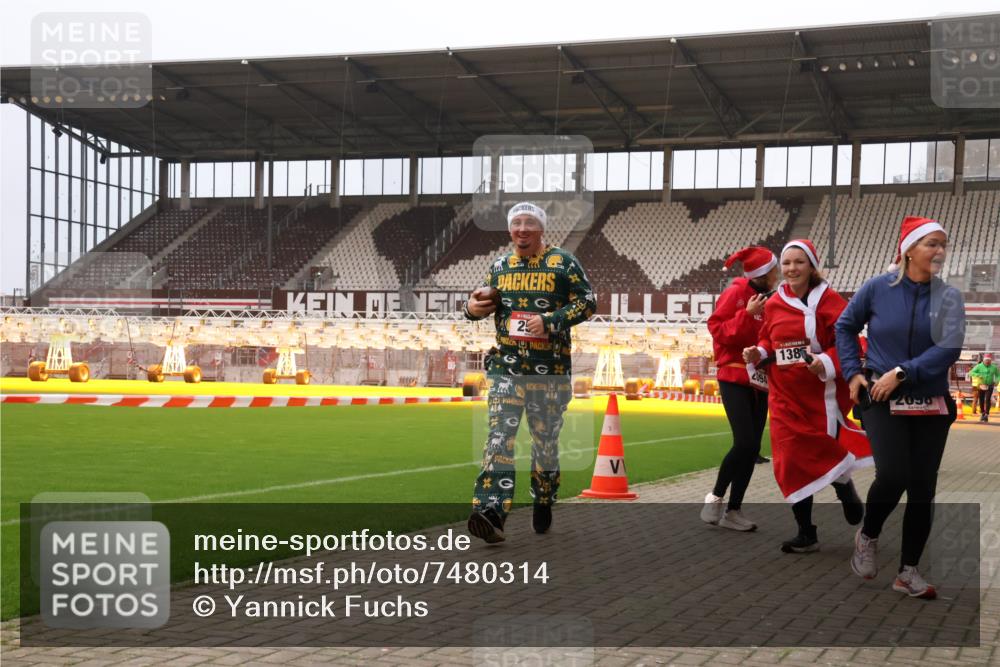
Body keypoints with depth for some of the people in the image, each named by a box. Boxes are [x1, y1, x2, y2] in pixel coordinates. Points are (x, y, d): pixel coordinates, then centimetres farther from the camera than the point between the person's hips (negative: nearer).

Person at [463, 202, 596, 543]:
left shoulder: (563, 263, 0)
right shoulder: (500, 265, 13)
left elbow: (587, 302, -3)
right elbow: (487, 303, 22)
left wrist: (550, 321, -16)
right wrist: (473, 307, -3)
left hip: (550, 367, -2)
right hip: (506, 365, 2)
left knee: (546, 438, 8)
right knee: (500, 435, -12)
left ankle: (543, 506, 29)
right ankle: (490, 512, -22)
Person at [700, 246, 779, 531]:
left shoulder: (769, 299, 13)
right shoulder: (736, 293, -8)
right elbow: (717, 329, -14)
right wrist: (747, 314, -20)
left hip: (760, 382, 7)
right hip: (735, 379, -7)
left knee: (752, 448, 4)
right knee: (745, 443, -18)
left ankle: (733, 510, 12)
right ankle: (716, 496, 2)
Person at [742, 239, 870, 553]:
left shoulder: (829, 301, -7)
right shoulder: (773, 304, 7)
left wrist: (827, 362, -28)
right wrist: (759, 352, -4)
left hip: (822, 395, -4)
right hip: (785, 397, 4)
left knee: (824, 454, 0)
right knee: (790, 463, 4)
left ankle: (845, 488, 38)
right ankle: (806, 533, 17)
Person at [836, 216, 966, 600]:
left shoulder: (949, 297, -1)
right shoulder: (878, 288, -3)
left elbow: (949, 349, -13)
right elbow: (845, 326, 11)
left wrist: (901, 373, -20)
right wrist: (853, 372, 3)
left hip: (931, 406, 3)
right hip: (883, 402, -2)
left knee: (922, 489, 4)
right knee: (893, 475, -20)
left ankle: (908, 572, 18)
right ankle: (868, 536, 10)